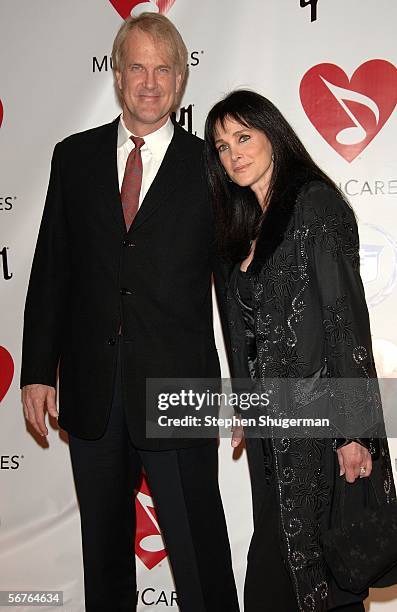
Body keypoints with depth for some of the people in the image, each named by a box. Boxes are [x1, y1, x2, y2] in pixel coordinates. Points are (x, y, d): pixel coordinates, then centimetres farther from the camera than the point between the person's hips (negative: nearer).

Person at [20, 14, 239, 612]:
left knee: (200, 553, 7)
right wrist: (39, 371, 2)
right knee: (103, 547, 21)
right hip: (91, 388, 3)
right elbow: (50, 270, 6)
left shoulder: (210, 165, -1)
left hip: (178, 386, -3)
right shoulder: (75, 156, 6)